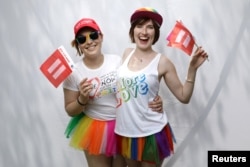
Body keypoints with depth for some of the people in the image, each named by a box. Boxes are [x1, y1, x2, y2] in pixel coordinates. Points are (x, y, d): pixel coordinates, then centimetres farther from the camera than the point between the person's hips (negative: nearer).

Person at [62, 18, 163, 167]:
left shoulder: (118, 61, -12)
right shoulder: (74, 73, -13)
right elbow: (70, 110, -4)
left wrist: (154, 100, -22)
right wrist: (82, 100, -24)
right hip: (95, 130, -1)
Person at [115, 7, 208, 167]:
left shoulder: (162, 62, -12)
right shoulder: (127, 54, 2)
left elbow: (184, 96, -10)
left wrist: (192, 68, -19)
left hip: (151, 132, -4)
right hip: (125, 131, 5)